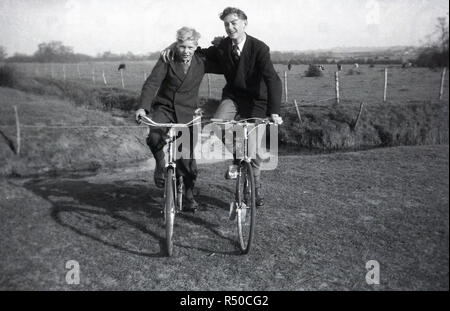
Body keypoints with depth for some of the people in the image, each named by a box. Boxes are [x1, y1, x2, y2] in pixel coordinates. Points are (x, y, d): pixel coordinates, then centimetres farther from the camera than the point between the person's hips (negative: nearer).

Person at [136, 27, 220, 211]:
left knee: (188, 157, -1)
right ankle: (160, 164, 2)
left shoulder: (201, 62, 0)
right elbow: (152, 83, -16)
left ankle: (189, 194, 21)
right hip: (164, 108, -1)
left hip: (187, 112, 1)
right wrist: (143, 107, -28)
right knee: (154, 137, -31)